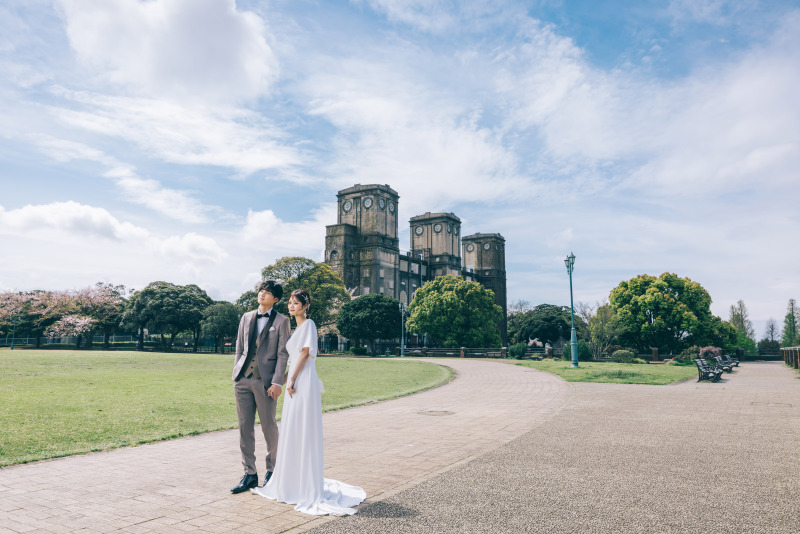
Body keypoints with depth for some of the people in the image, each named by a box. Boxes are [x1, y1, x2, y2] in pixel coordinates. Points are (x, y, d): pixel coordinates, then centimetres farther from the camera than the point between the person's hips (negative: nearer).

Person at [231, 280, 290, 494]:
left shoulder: (281, 321, 0)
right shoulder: (246, 318, 13)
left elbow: (283, 354, -4)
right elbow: (239, 349, 16)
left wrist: (277, 382, -11)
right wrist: (236, 374, 10)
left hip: (265, 381, -4)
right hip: (243, 379, 4)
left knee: (269, 427, 4)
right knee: (245, 427, 7)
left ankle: (272, 471, 22)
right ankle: (249, 474, 18)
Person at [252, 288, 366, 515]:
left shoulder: (308, 324, -7)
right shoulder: (297, 328, 20)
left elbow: (305, 354, -13)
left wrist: (291, 380, -14)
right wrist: (286, 378, 17)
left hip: (304, 384, -9)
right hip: (295, 384, 9)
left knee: (304, 433, -4)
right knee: (291, 433, 13)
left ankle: (308, 489, 4)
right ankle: (291, 483, 24)